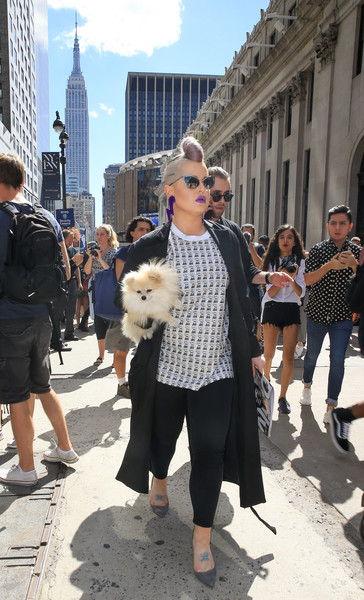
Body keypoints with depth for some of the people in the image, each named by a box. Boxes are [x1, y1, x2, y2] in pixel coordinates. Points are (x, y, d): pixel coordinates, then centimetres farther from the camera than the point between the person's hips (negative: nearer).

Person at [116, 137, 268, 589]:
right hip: (167, 367, -1)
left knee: (210, 451, 2)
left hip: (217, 367, 1)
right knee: (163, 435, 20)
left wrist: (252, 349, 11)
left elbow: (240, 299, 8)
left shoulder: (226, 239, 2)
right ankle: (158, 481, 55)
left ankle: (202, 538, 23)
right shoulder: (149, 247, -8)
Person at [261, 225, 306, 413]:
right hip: (272, 308, 0)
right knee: (268, 354, 4)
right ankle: (266, 379, 33)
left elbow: (301, 293, -3)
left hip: (292, 309, 0)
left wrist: (292, 279, -21)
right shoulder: (271, 261, 4)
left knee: (288, 357, -5)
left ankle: (283, 396, 8)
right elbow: (271, 293, -4)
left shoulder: (300, 261, 4)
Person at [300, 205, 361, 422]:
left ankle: (331, 406, 3)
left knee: (337, 359, -7)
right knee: (312, 354, 15)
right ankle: (307, 386, 41)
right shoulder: (318, 250, -1)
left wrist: (354, 265, -23)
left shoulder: (357, 252, 1)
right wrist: (329, 266, -25)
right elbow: (307, 280, -10)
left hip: (343, 316, 0)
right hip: (317, 312, 1)